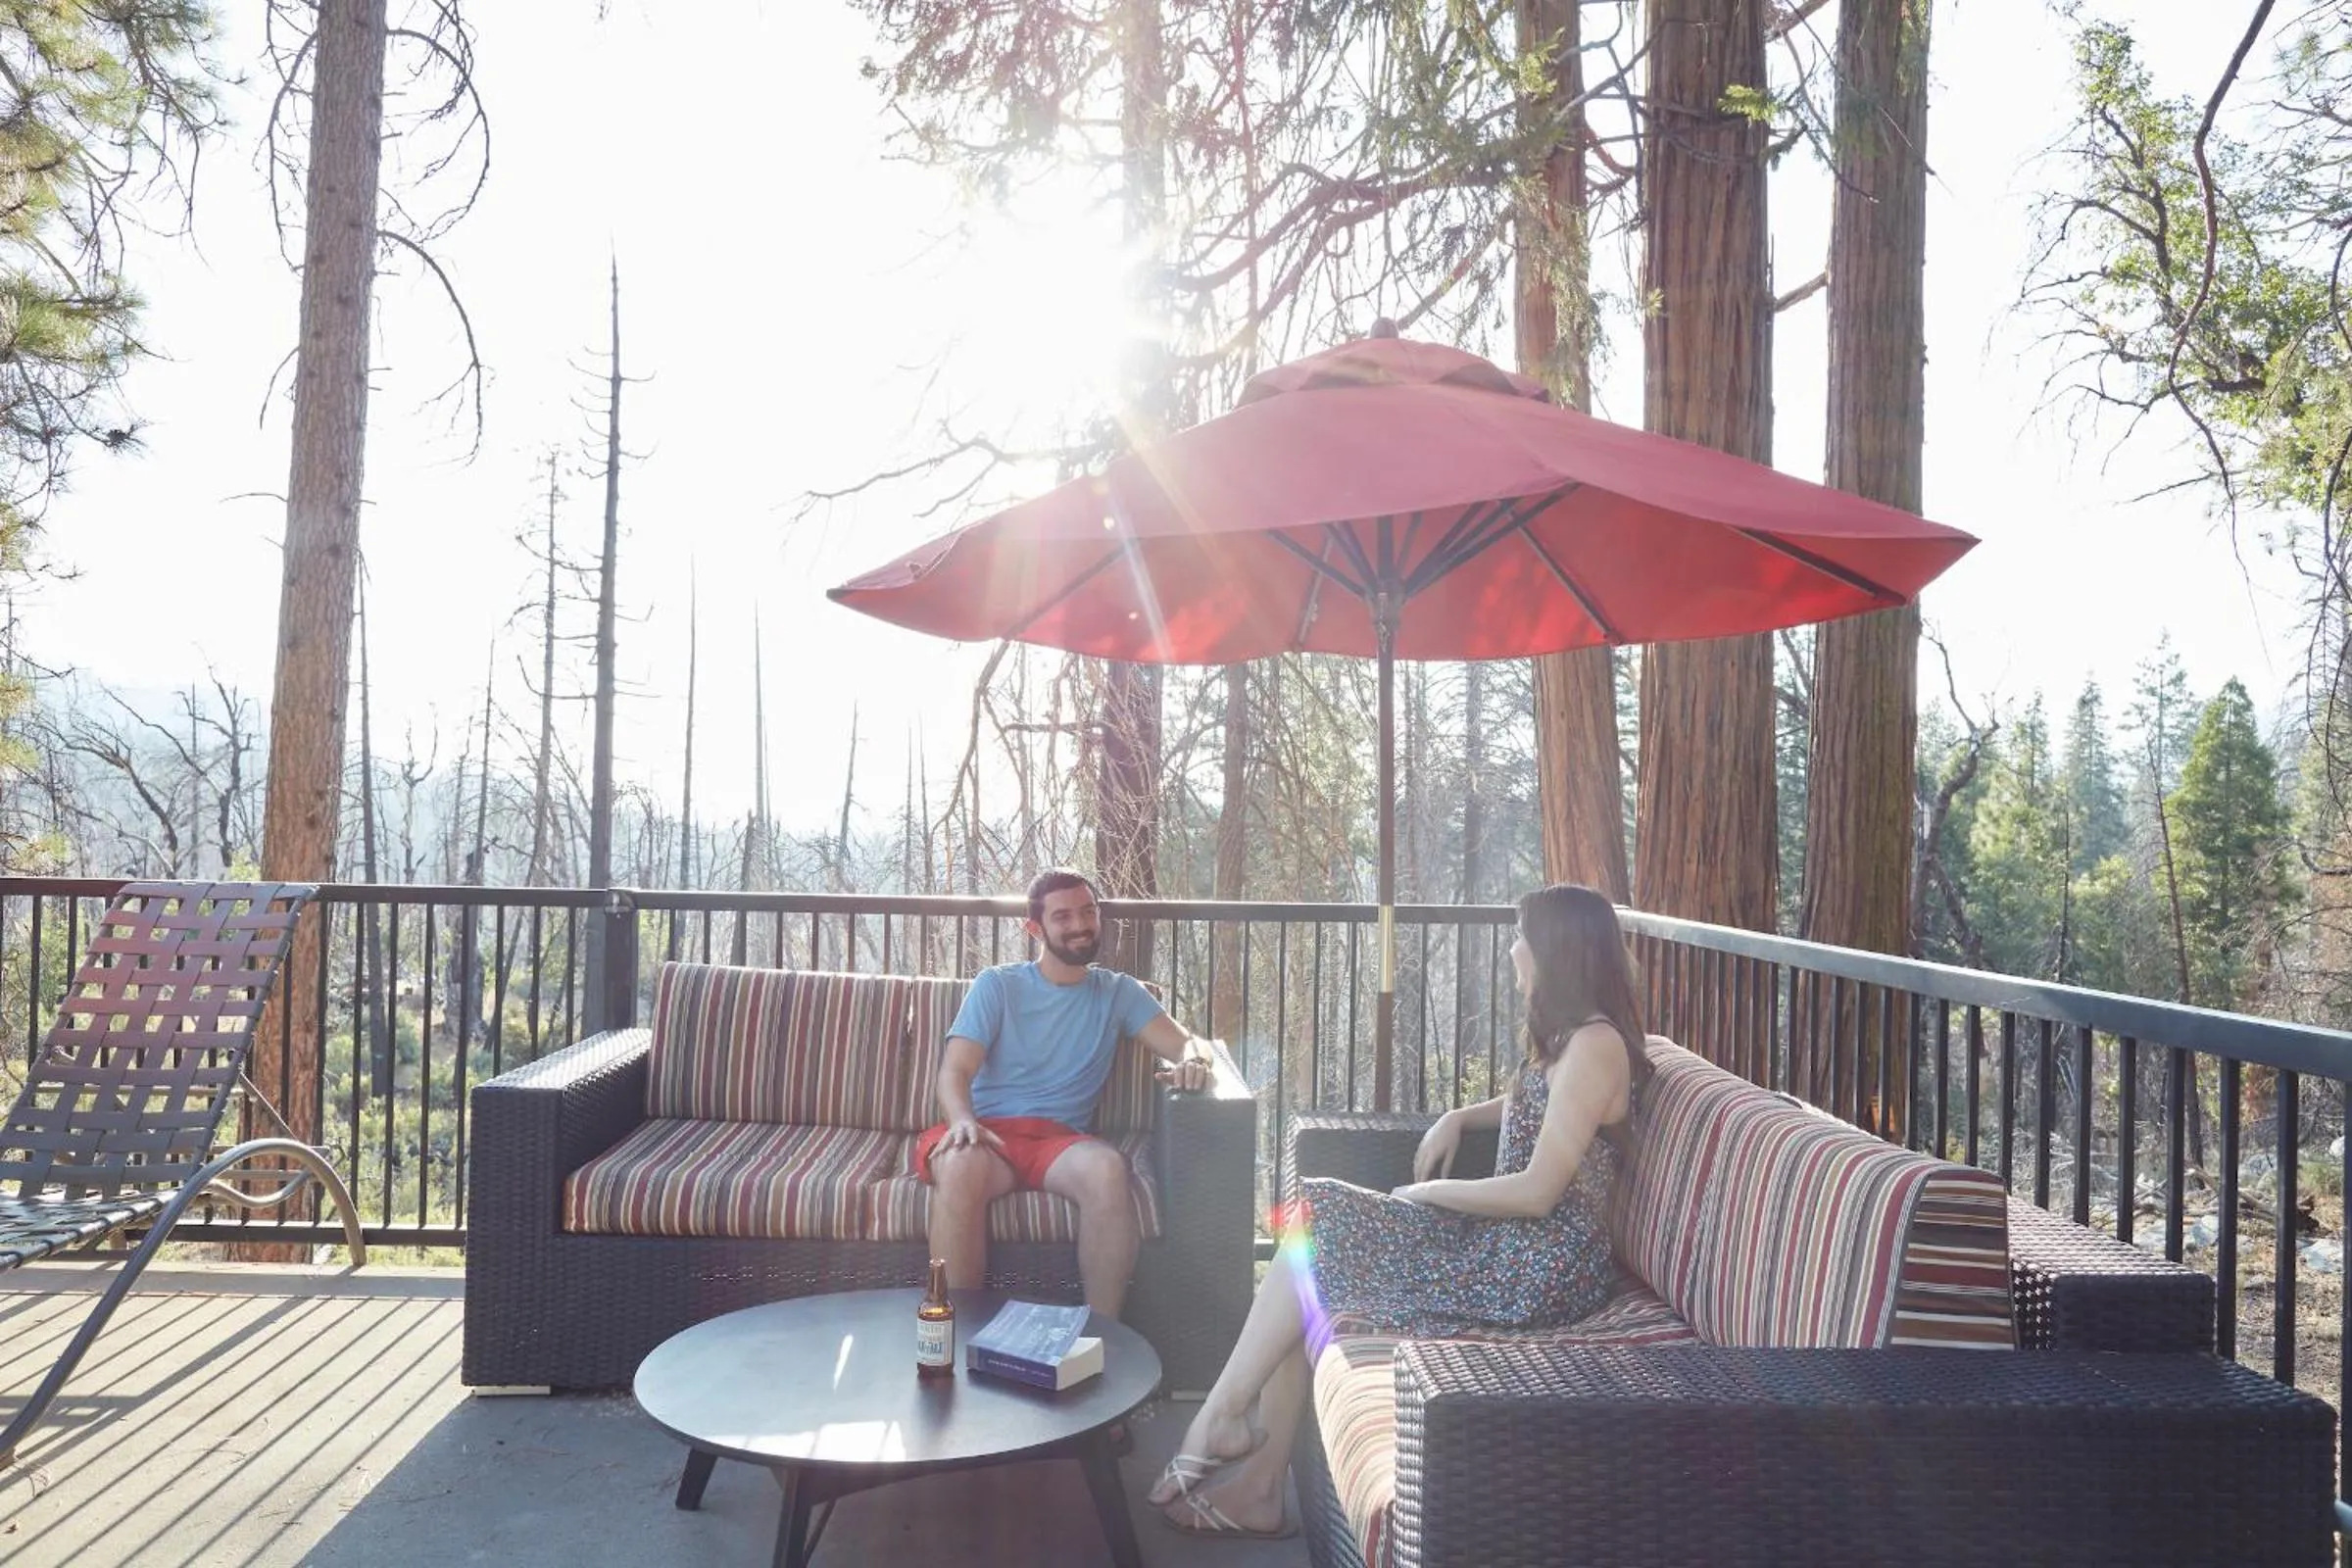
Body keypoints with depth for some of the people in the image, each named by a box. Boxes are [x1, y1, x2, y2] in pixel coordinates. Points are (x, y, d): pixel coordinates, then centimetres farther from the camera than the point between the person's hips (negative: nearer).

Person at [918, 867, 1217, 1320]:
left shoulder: (1119, 992, 17)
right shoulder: (996, 985, 11)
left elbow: (1185, 1042, 6)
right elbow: (955, 1071, -1)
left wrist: (1192, 1061, -21)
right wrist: (962, 1121, -26)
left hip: (1057, 1138, 1)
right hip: (985, 1131, -1)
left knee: (1107, 1168, -34)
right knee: (961, 1165, -37)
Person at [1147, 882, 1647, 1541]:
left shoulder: (1593, 1043, -15)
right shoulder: (1568, 1034, 15)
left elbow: (1537, 1191, -20)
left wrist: (1429, 1193, -6)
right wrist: (1456, 1119, 17)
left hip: (1540, 1265, -9)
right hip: (1504, 1241, 9)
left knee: (1316, 1233, -14)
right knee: (1313, 1226, -8)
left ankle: (1222, 1414, -2)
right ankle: (1258, 1486, -7)